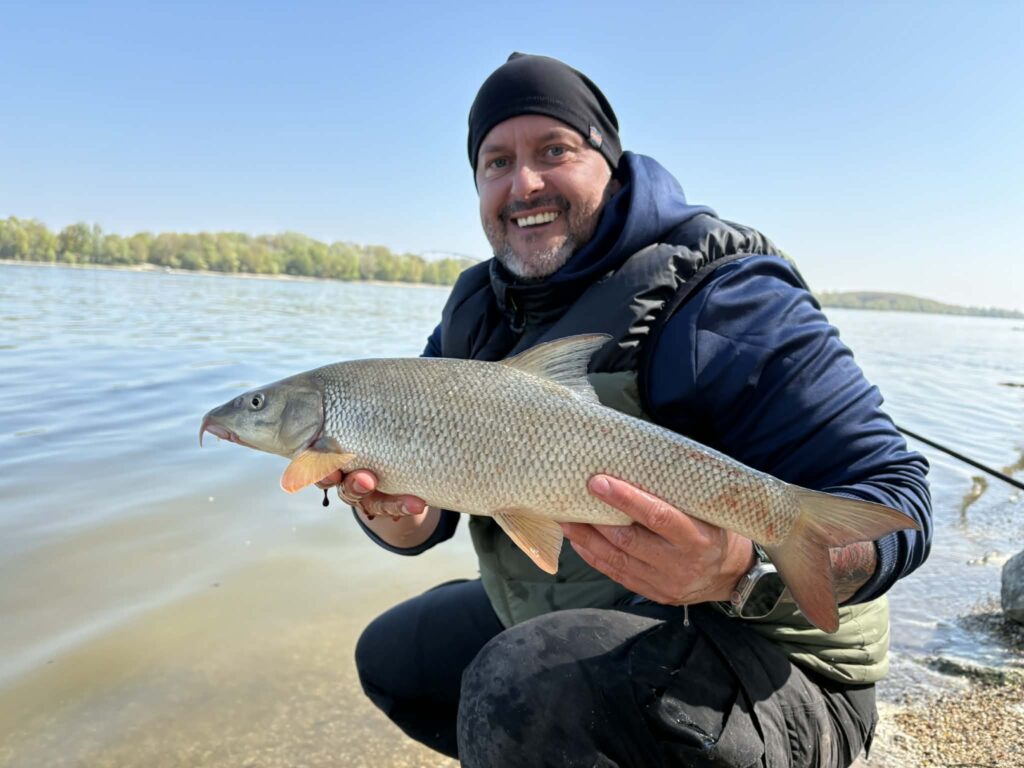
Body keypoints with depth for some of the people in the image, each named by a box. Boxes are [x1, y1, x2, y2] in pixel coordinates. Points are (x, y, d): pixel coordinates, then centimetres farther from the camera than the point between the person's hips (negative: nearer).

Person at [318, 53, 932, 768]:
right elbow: (425, 514, 3)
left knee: (518, 688, -36)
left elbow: (893, 502, -22)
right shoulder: (477, 313, 3)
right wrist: (398, 515, -21)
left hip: (764, 659, -7)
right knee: (393, 655, 20)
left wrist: (741, 570, -41)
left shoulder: (712, 296, -20)